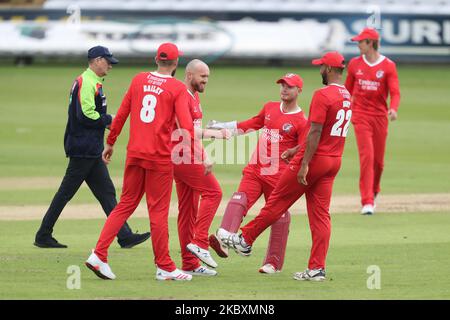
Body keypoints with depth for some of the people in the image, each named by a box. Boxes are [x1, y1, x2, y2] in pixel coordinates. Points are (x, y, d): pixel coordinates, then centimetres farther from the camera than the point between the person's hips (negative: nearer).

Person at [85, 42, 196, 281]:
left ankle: (99, 255, 2)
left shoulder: (139, 80, 8)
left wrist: (110, 143, 20)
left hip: (134, 153, 5)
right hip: (160, 157, -5)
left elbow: (121, 114, 11)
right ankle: (164, 268, 9)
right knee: (158, 210, 2)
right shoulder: (178, 88, -7)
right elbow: (186, 126, -16)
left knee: (126, 204, 12)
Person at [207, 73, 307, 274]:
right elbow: (251, 124, 27)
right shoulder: (270, 108, 16)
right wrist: (221, 127, 25)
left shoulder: (301, 121, -3)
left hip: (279, 175, -5)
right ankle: (223, 238, -37)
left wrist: (293, 153, -27)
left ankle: (273, 263, 7)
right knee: (239, 199, -18)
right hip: (255, 169, 5)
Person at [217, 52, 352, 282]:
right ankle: (317, 269, 1)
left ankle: (245, 241, 15)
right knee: (320, 214, 5)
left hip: (314, 159, -8)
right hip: (334, 161, 8)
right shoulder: (347, 97, 13)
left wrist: (304, 164, -22)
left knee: (277, 202, 4)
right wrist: (296, 150, 27)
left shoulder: (322, 95, -15)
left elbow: (315, 132, -21)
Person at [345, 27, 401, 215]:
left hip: (380, 117, 0)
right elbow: (347, 90, 15)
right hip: (360, 115, 0)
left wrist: (393, 109, -29)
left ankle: (373, 193, 36)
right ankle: (367, 202, -16)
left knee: (378, 159, 9)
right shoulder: (355, 64, 6)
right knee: (366, 155, -14)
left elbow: (395, 92, -10)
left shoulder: (388, 66, -3)